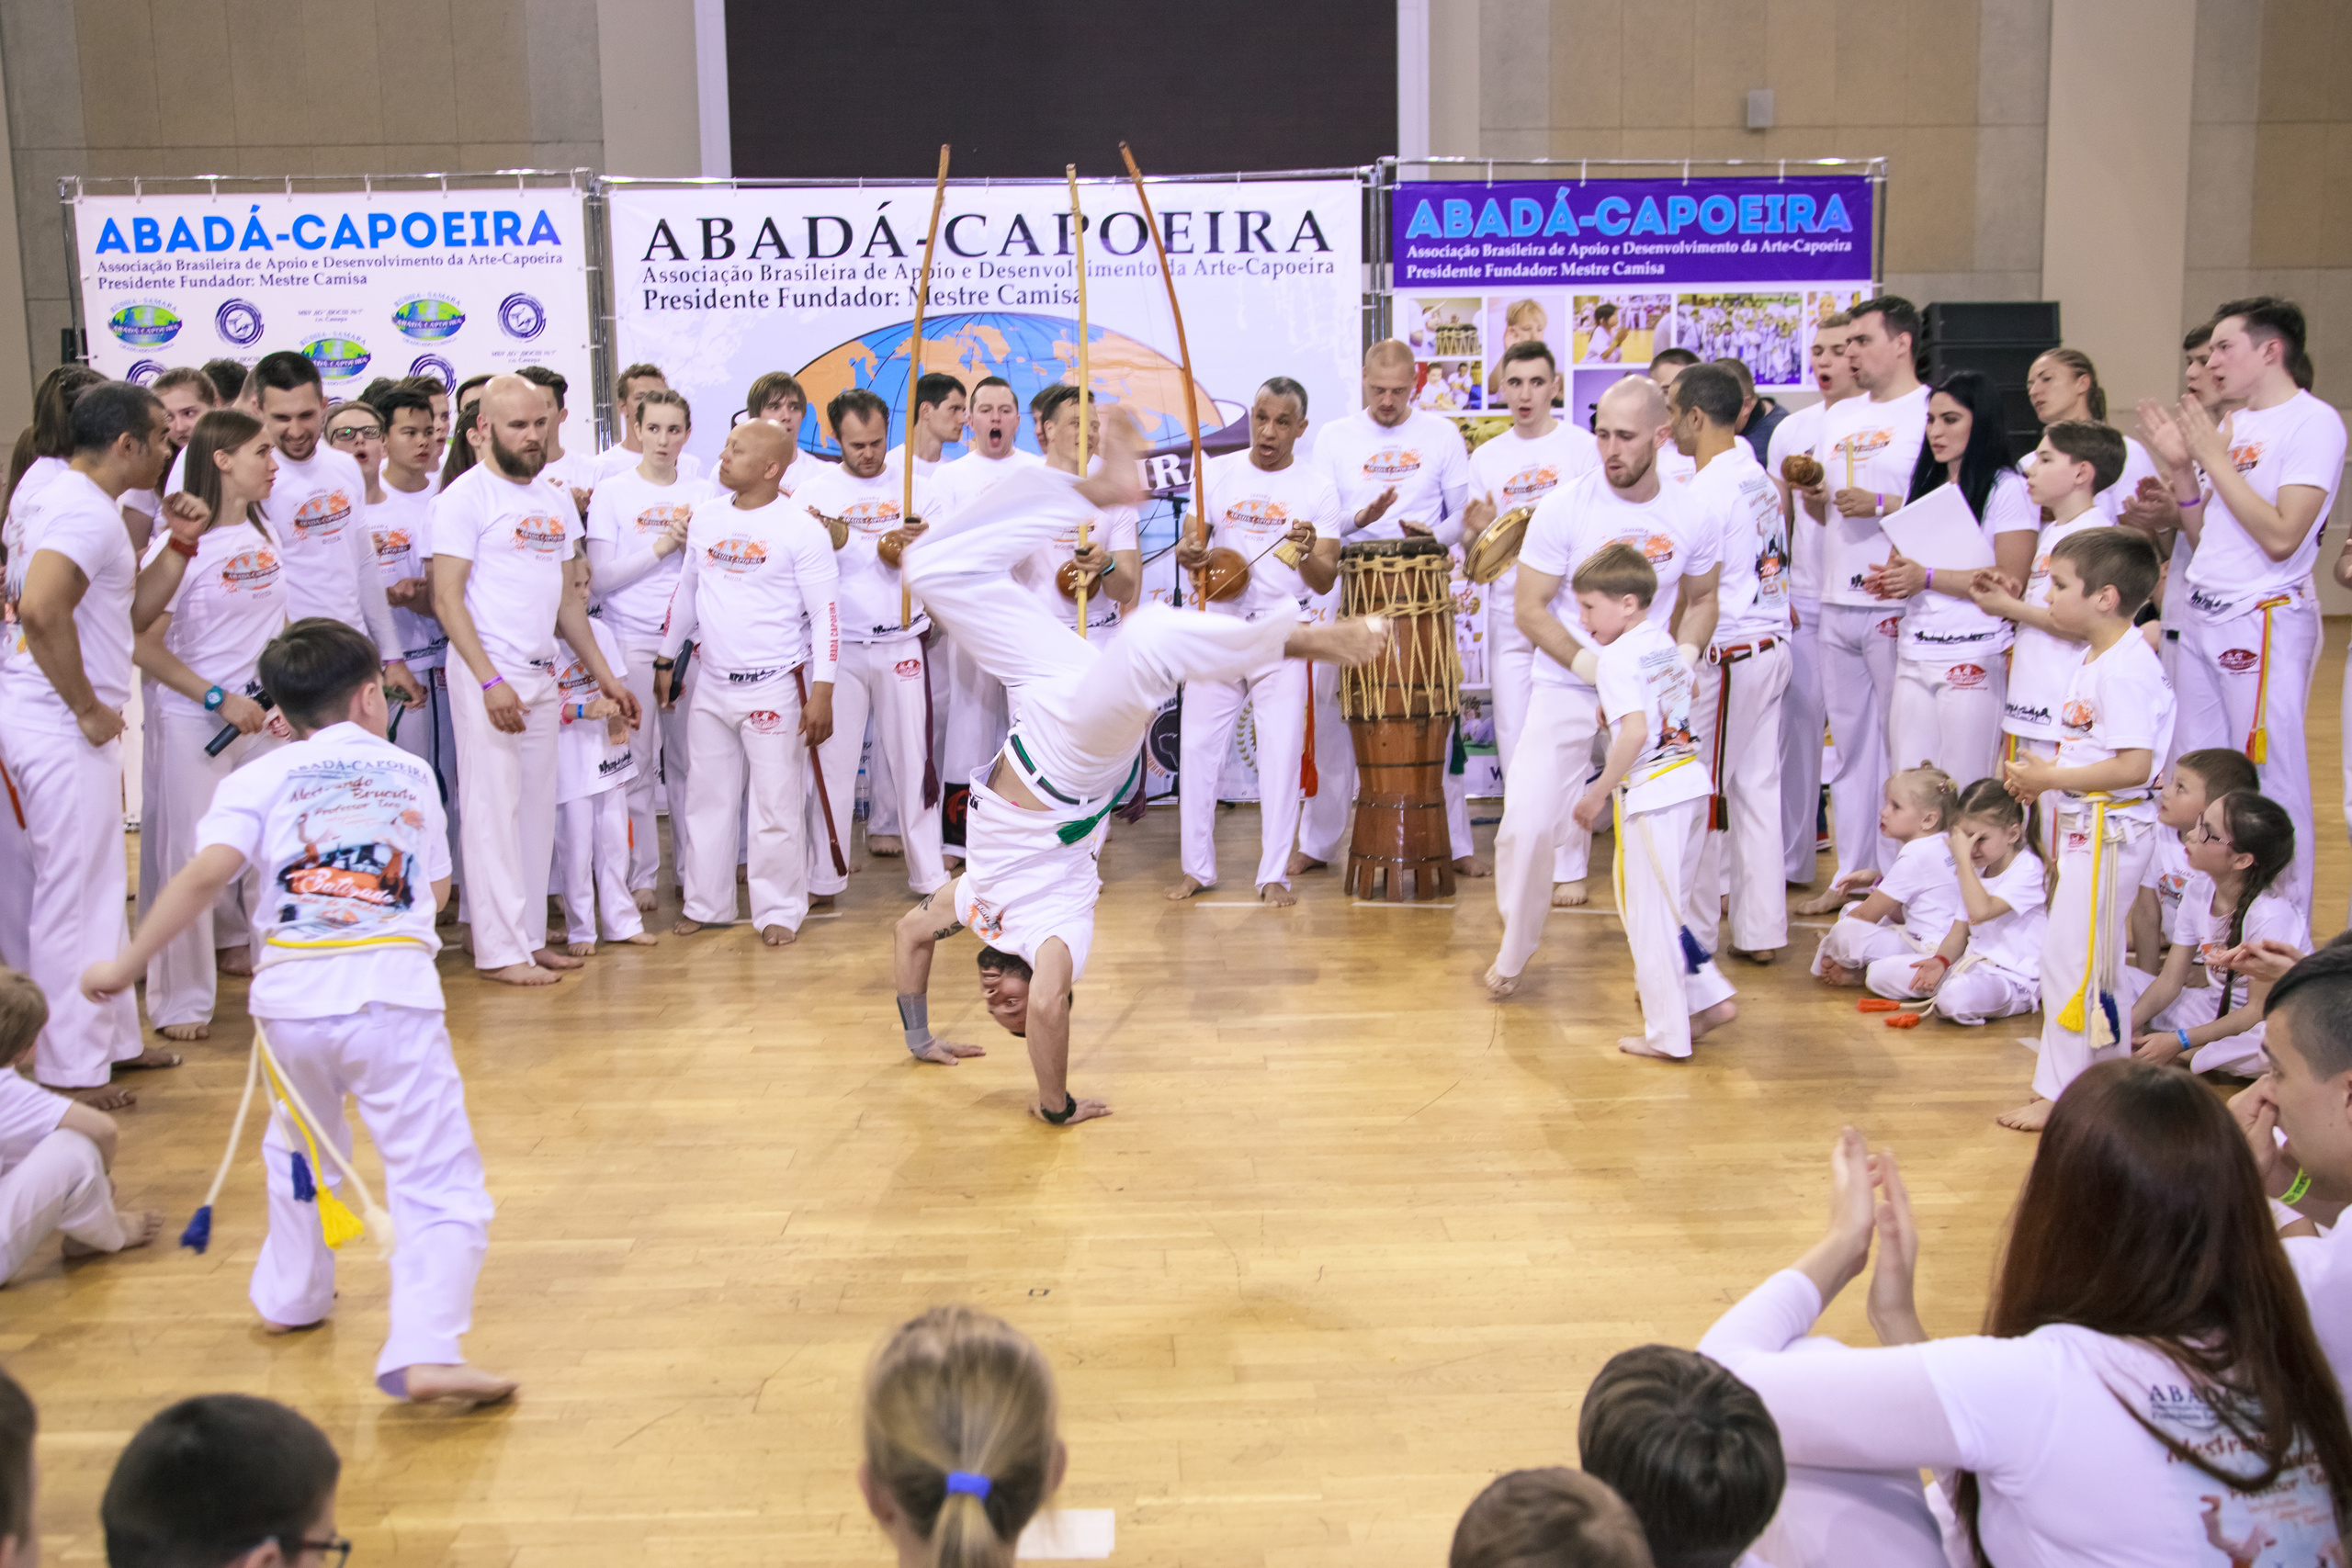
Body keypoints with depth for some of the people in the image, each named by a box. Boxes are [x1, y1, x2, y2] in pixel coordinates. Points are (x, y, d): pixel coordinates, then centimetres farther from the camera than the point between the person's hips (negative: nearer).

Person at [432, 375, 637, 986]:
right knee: (493, 810, -5)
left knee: (537, 810, 9)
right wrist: (491, 681, -18)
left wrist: (604, 674, 16)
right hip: (489, 676, -7)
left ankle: (531, 936, 16)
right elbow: (447, 598, -11)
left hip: (543, 677, 7)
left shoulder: (554, 502, 16)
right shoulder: (466, 496, -6)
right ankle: (500, 951, -1)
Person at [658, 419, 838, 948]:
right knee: (707, 797, 12)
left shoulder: (800, 527, -10)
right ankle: (704, 903, 25)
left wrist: (822, 692, -16)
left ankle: (779, 911, 13)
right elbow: (686, 591, 19)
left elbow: (826, 612, -11)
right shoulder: (705, 516, 7)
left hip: (776, 687, -5)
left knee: (776, 806, 0)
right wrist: (666, 658, 21)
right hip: (712, 683, 6)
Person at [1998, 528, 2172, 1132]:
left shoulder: (2124, 670, -22)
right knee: (2097, 962, 19)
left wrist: (2050, 778, -20)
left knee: (2071, 961, -4)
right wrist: (2041, 775, 7)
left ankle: (2061, 1095, 5)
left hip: (2108, 831, -11)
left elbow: (2133, 766, -27)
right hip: (2088, 827, 11)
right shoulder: (2099, 660, 11)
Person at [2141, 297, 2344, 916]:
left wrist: (2215, 459, -15)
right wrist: (2181, 469, 3)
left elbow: (2281, 537, -20)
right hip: (2202, 619, 9)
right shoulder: (2233, 425, 14)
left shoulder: (2314, 422, -11)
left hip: (2264, 620, -8)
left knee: (2270, 785, -3)